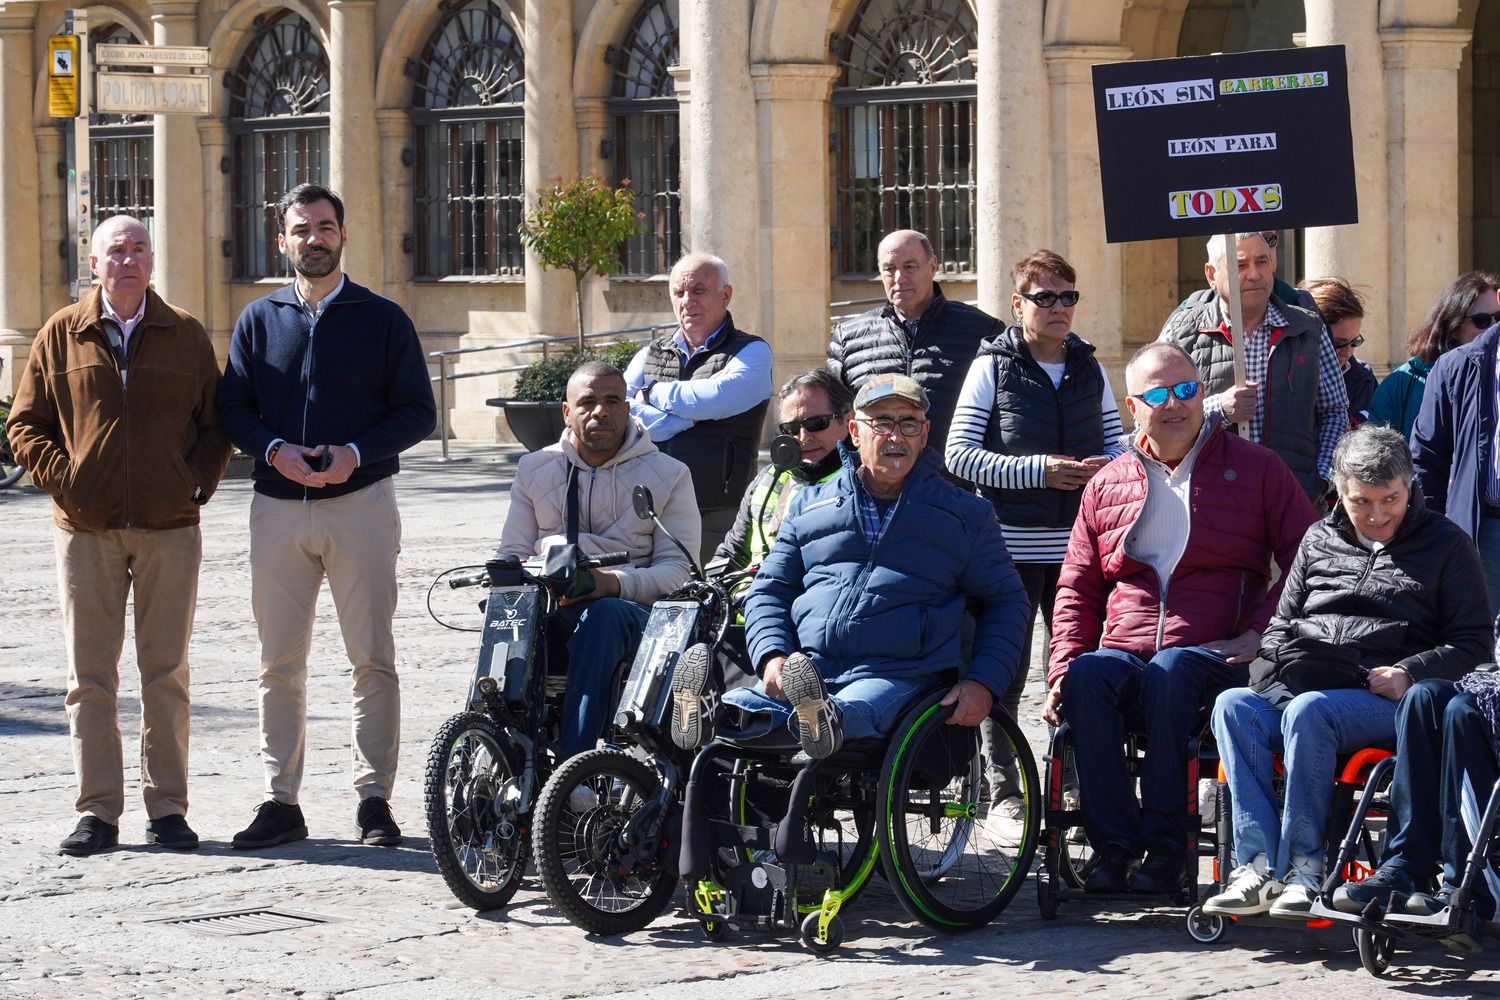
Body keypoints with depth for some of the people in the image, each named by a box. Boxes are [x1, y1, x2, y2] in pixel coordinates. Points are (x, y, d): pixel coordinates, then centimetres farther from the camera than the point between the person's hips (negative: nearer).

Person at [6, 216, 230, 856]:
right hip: (86, 530, 0)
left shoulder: (186, 336, 8)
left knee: (166, 675, 3)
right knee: (90, 677, 0)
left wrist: (198, 484, -2)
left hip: (169, 529, 0)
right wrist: (64, 480, -6)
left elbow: (217, 423, 12)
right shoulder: (62, 336, 6)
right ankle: (97, 811, 5)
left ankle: (168, 808, 9)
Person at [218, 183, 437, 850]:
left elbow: (417, 412, 3)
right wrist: (274, 450, -10)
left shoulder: (382, 319, 5)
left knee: (373, 660, -2)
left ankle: (374, 798, 3)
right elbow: (232, 408, 10)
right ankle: (281, 801, 9)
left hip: (361, 502, -2)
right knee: (279, 663, 4)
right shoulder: (259, 320, 12)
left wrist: (357, 452, -13)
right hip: (278, 508, 2)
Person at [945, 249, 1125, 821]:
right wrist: (1037, 470, -15)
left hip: (1078, 539, 4)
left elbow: (1117, 445, 18)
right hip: (1012, 543, -4)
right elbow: (959, 453, -6)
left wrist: (1108, 468, -7)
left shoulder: (1088, 369, 13)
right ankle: (1003, 787, 7)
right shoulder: (994, 366, 0)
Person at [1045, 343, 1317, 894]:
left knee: (1169, 673, -37)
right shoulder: (1107, 484, 20)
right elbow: (1076, 589, 20)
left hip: (1212, 657, -3)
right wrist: (1063, 667, 4)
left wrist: (1258, 633, -6)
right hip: (1122, 655, 3)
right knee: (1085, 677, -31)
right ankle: (1114, 843, -27)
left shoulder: (1256, 468, 11)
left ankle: (1165, 846, -30)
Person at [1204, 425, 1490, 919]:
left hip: (1384, 698, -4)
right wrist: (1280, 664, 2)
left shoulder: (1444, 544, 10)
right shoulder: (1319, 539, 22)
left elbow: (1471, 640, 4)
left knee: (1308, 711, -37)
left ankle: (1305, 868, -32)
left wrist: (1408, 674, -12)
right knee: (1233, 705, -28)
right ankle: (1258, 864, -34)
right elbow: (1281, 624, 26)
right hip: (1300, 685, 4)